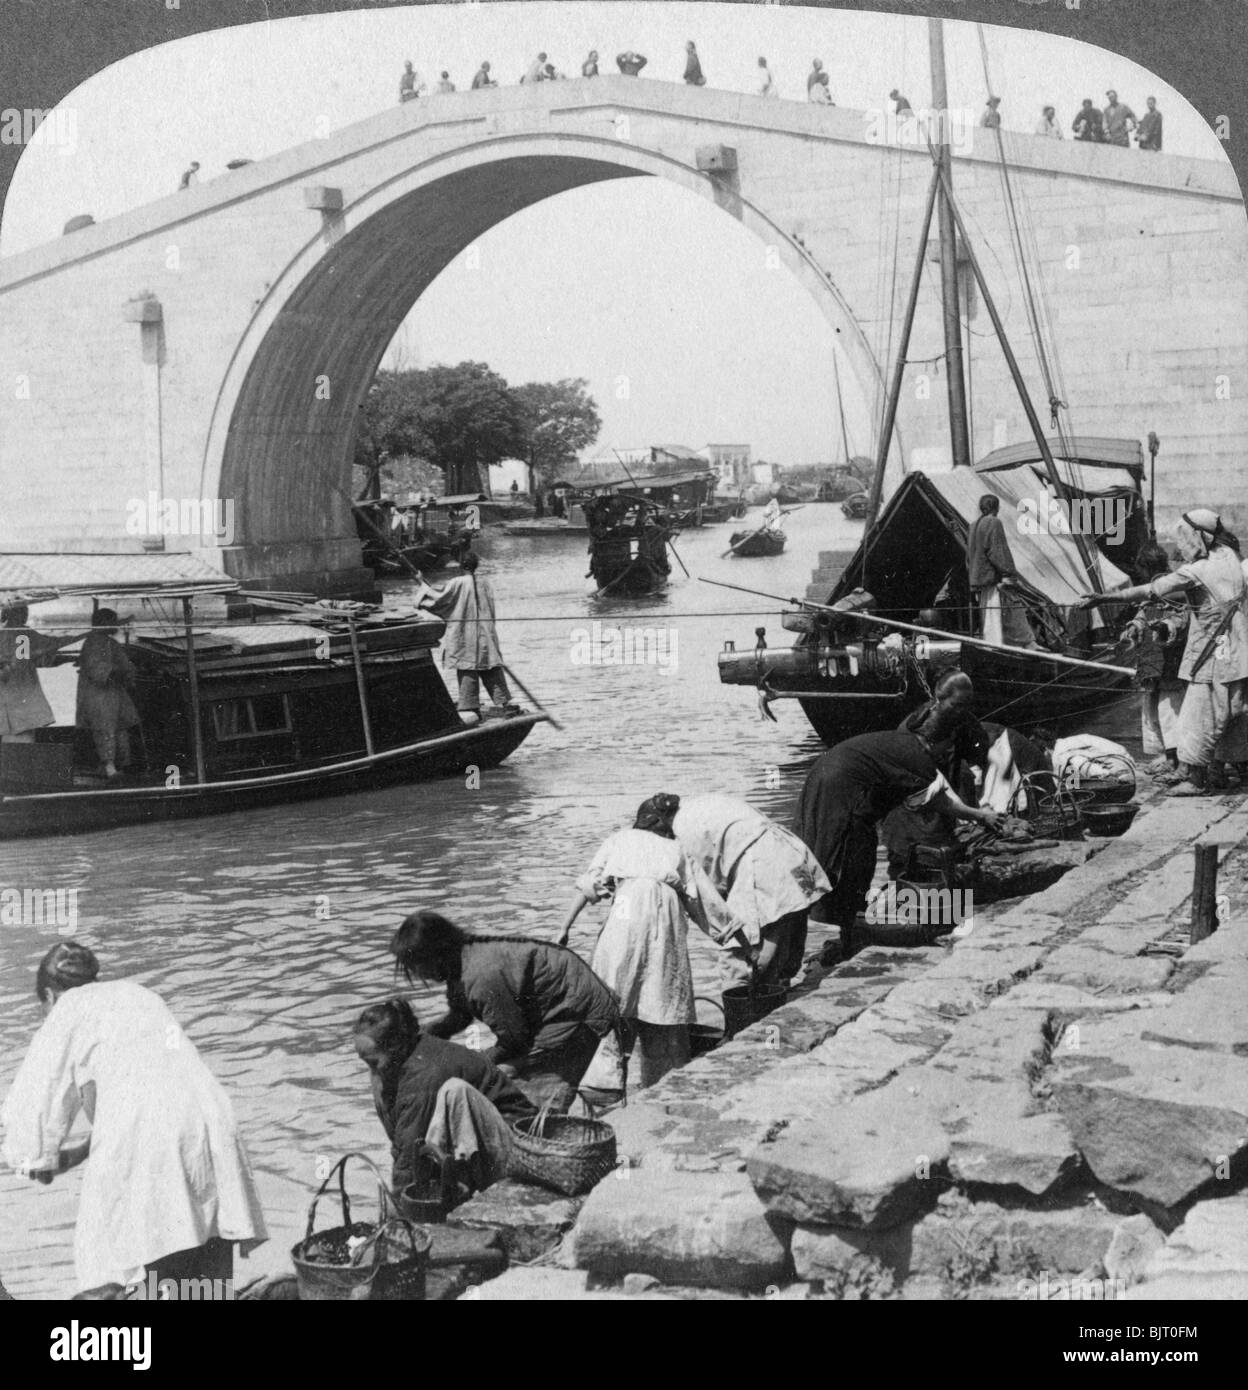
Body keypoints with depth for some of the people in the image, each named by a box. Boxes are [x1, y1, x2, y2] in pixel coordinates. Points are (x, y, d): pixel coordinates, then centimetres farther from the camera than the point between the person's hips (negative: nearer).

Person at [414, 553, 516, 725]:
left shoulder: (457, 584, -12)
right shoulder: (484, 582, 4)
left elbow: (438, 598, -8)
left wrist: (423, 585, 5)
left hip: (465, 635, -4)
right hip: (485, 633, 4)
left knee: (468, 671, 1)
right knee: (491, 669, 9)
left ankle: (471, 707, 1)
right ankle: (504, 702, 6)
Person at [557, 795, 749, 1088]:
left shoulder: (620, 839, 26)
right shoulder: (678, 851, 29)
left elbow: (590, 883, 14)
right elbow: (708, 901, 26)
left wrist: (565, 928, 12)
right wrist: (744, 940, 30)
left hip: (628, 909, -2)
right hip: (667, 913, 2)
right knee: (663, 997, 7)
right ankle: (659, 1082, 7)